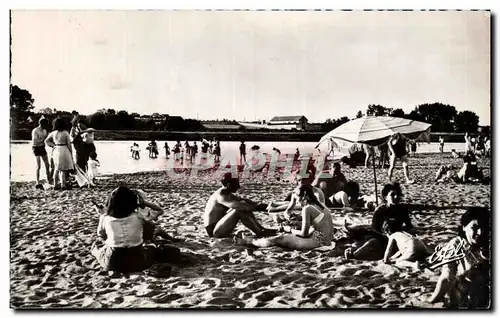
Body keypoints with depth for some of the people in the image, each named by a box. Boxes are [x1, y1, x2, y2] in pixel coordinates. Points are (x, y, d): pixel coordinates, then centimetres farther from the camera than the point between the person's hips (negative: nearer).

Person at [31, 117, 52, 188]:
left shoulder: (44, 130, 6)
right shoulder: (35, 131, -15)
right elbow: (35, 142, -22)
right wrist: (43, 139, -24)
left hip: (42, 148, 7)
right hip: (36, 148, -7)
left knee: (47, 165, 11)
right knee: (38, 166, -10)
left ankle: (49, 180, 25)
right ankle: (37, 183, -7)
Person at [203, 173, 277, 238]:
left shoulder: (227, 194, 9)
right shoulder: (220, 195, -22)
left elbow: (242, 200, 12)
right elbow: (235, 205, -38)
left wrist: (257, 205, -6)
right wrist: (255, 208, -27)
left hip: (218, 226, 10)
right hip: (213, 231, -10)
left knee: (243, 207, 3)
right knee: (239, 210, -25)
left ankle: (262, 229, 2)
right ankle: (259, 233, -16)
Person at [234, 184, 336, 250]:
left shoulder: (307, 209, -13)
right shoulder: (320, 205, 12)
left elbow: (304, 233, -12)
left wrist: (291, 231, 7)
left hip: (318, 241, -9)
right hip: (327, 239, 9)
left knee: (278, 239, -2)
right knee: (284, 235, 20)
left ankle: (246, 242, 8)